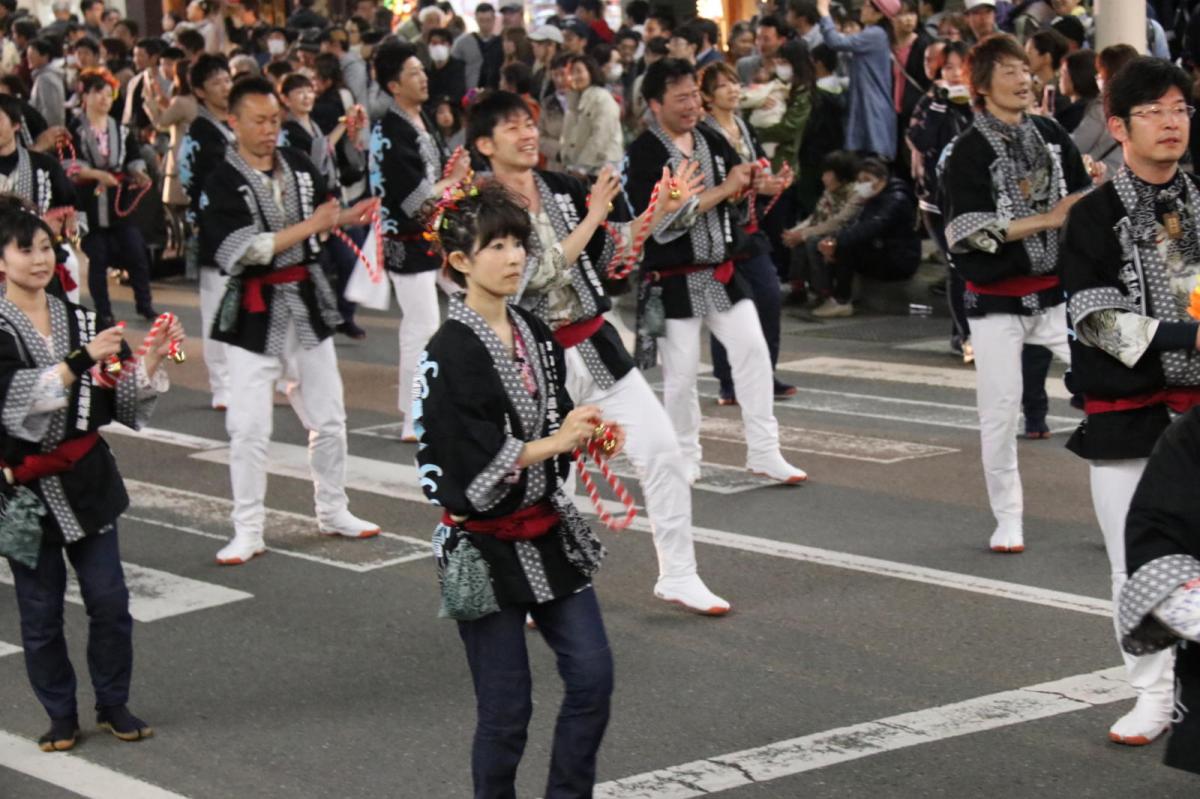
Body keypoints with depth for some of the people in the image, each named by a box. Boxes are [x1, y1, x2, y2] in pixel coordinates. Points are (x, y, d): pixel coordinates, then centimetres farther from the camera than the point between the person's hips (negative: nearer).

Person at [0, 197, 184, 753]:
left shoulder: (82, 321, 5)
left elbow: (124, 398, 4)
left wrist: (152, 359, -14)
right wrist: (83, 359, -30)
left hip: (86, 477, 4)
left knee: (109, 598, 4)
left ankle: (113, 705, 20)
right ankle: (60, 716, 19)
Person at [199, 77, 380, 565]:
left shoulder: (298, 167, 4)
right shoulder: (223, 184, -13)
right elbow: (242, 251, -23)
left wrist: (345, 219, -4)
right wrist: (308, 226, -23)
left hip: (307, 303, 5)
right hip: (255, 311, -5)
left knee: (328, 417, 14)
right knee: (249, 428, -3)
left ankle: (333, 512, 30)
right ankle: (247, 532, 7)